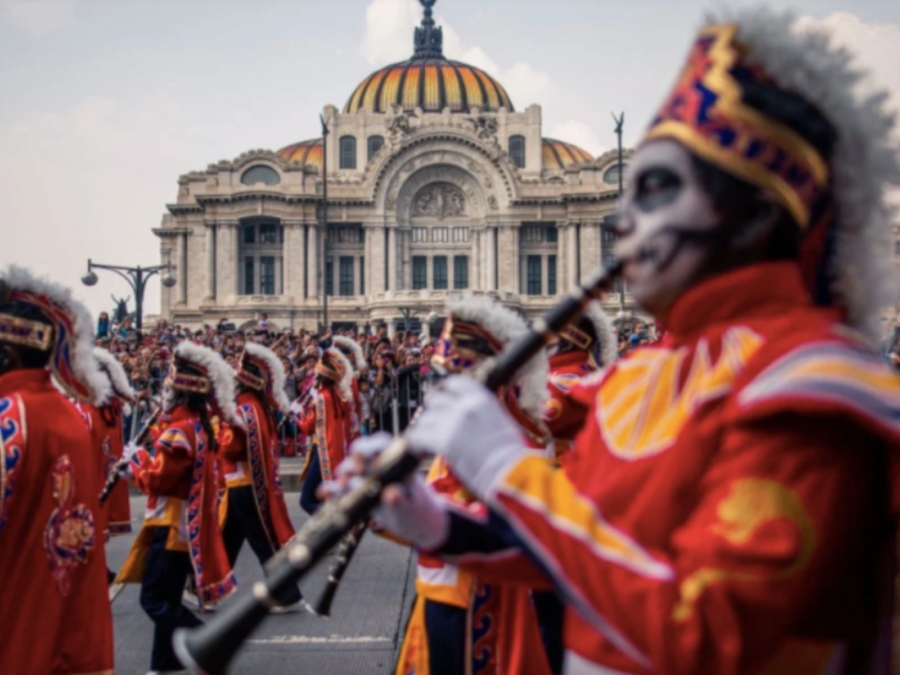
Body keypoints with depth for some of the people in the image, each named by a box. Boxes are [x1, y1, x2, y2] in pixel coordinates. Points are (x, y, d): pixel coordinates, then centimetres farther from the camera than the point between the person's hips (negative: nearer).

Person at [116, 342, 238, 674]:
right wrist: (140, 466, 7)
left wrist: (135, 458, -2)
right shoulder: (197, 425, 10)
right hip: (182, 523, 10)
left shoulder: (179, 431, -21)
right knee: (165, 599, 16)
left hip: (175, 525, -10)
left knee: (156, 600, -6)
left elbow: (156, 480, -19)